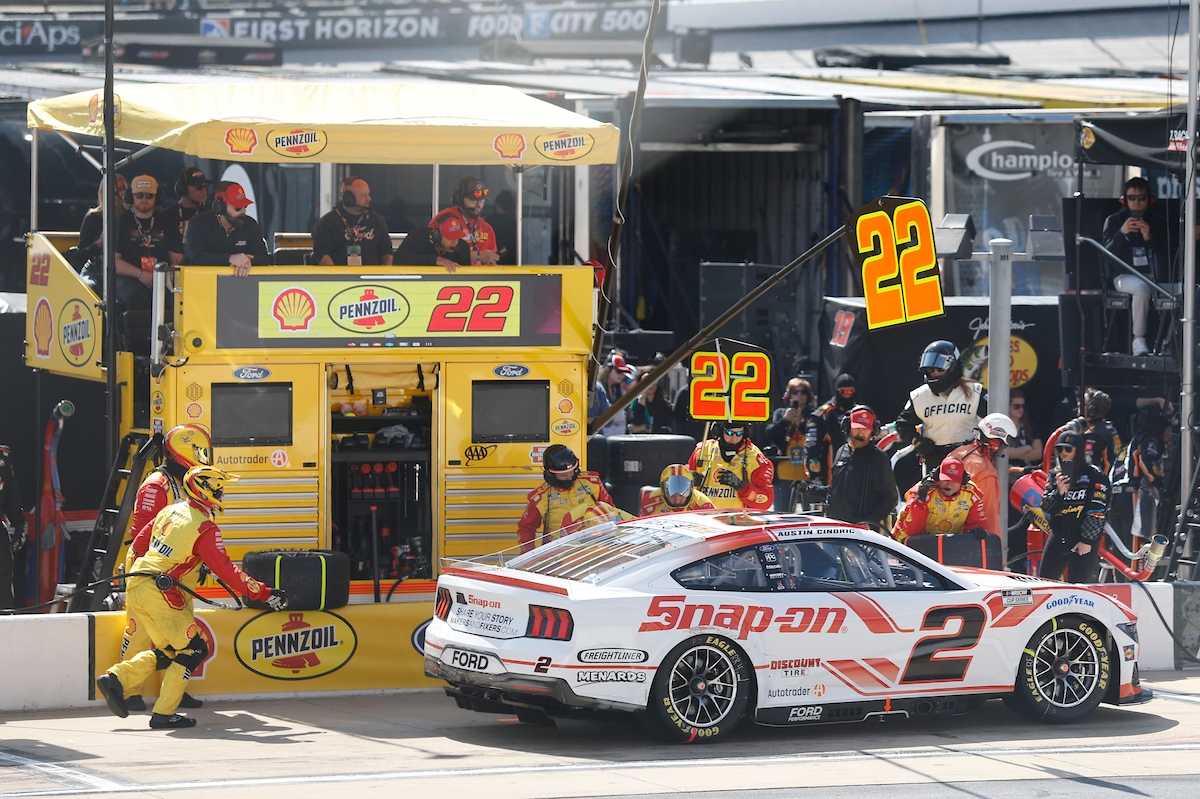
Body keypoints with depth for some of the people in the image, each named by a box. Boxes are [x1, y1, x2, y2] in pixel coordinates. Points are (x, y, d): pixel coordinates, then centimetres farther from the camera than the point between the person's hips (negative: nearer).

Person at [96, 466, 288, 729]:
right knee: (192, 650, 0)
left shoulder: (169, 511, 13)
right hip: (161, 592, -8)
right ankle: (163, 714, -2)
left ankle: (115, 679, 5)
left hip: (136, 585, 8)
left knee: (166, 651, 17)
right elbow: (225, 570, -12)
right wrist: (263, 593, -9)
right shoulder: (205, 529, -10)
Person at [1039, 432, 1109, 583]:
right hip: (1058, 536, 5)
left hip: (1085, 541, -5)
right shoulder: (1055, 475, 12)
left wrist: (1087, 540, -12)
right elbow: (1046, 507, 6)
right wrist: (1059, 493, -14)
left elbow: (1097, 512, -8)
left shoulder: (1094, 475, -3)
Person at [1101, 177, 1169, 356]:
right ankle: (1138, 339, -32)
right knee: (1142, 287, -37)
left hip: (1153, 275, 2)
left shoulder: (1159, 222, 12)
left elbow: (1166, 255, 2)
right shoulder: (1114, 221, 8)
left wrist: (1150, 238, -16)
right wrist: (1122, 233, -19)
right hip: (1124, 276, -2)